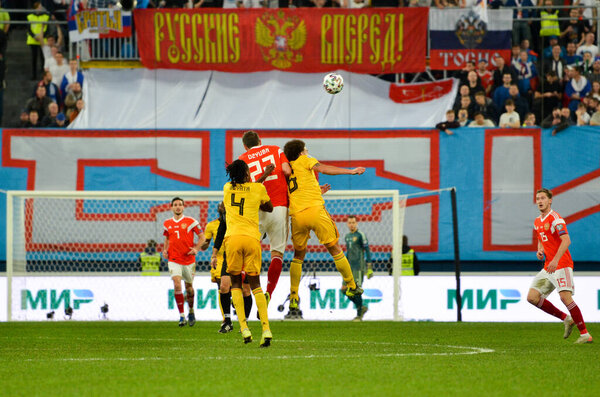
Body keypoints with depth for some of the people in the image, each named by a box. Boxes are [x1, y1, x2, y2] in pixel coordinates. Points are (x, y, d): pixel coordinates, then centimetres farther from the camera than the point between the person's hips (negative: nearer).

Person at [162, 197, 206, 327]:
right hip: (173, 260, 1)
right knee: (177, 285, -17)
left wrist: (196, 248, -14)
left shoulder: (191, 222, -3)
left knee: (189, 287, 11)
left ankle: (191, 311, 37)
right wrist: (165, 250, 6)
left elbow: (202, 237, 2)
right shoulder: (167, 224, 7)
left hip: (189, 260, -1)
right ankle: (182, 316, -14)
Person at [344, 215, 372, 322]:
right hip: (349, 267, 8)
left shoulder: (361, 235, -6)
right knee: (345, 289, 1)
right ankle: (361, 308, 16)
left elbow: (367, 250, -8)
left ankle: (359, 315, -4)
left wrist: (369, 266, -14)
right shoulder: (347, 236, 17)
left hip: (358, 267, -8)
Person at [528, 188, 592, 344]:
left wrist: (555, 260, -32)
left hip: (562, 265, -9)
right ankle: (567, 319, 10)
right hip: (548, 267, 9)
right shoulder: (537, 222, 16)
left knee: (565, 297, -22)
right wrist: (540, 251, 9)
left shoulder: (555, 219, -11)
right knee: (532, 297, 0)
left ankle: (585, 334, -17)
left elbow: (566, 240, -22)